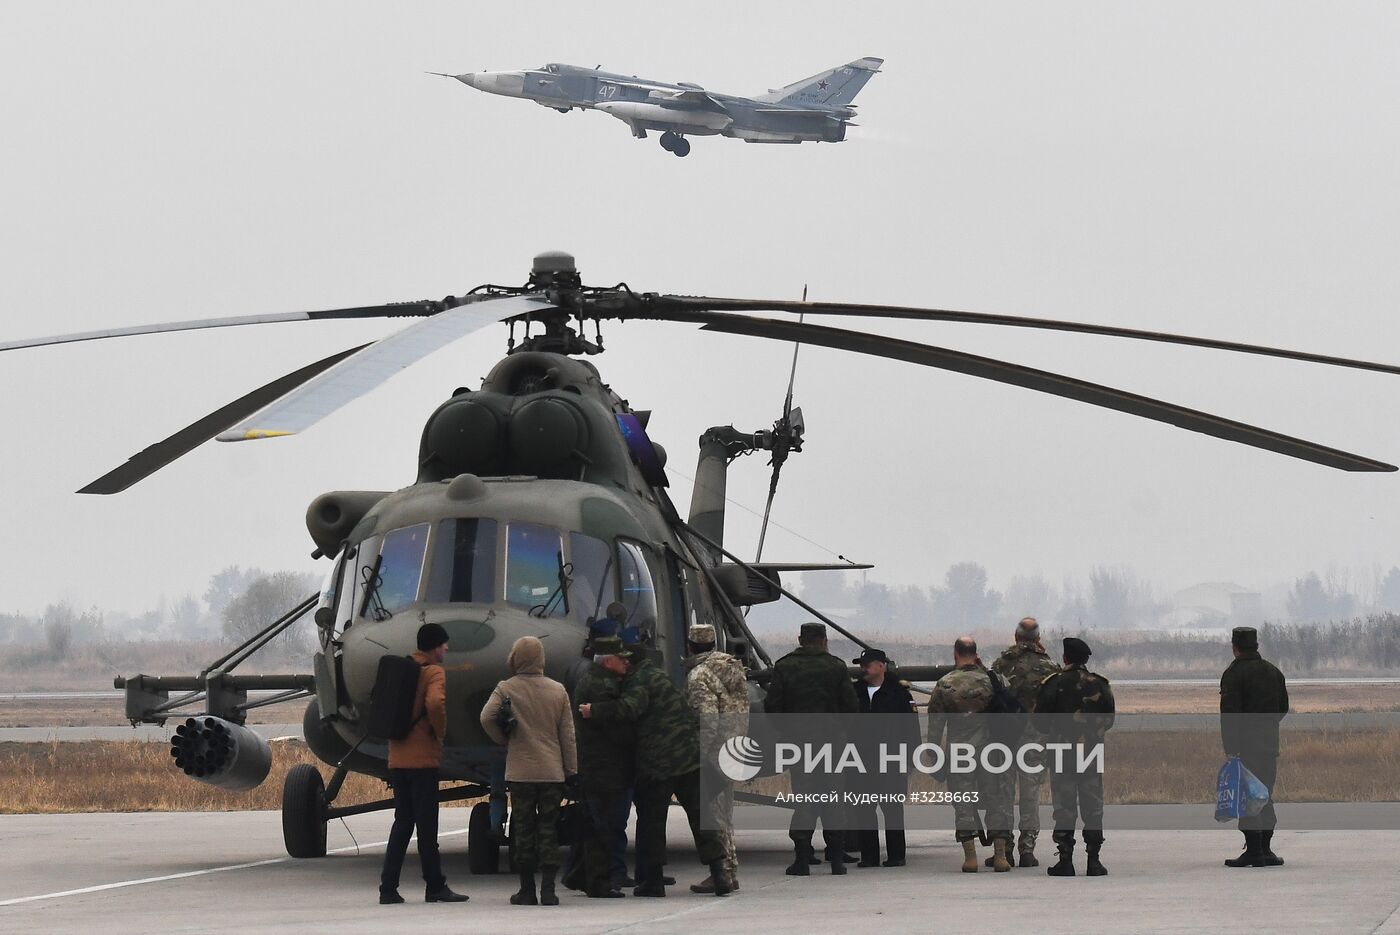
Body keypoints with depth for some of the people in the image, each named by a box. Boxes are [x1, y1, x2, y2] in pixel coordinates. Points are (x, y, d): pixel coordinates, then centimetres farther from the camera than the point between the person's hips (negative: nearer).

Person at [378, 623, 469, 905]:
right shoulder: (434, 672, -9)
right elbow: (434, 703, -27)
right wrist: (440, 731, -12)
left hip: (397, 759, 7)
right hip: (423, 759, -7)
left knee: (402, 823, 10)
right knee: (426, 825, -2)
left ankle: (388, 887, 5)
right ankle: (435, 887, 2)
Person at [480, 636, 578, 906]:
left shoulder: (507, 689, -4)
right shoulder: (558, 690, 5)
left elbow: (486, 717, -16)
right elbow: (568, 734, 6)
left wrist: (504, 740, 3)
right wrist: (571, 770, 10)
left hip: (520, 771, -2)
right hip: (553, 772, 2)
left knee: (523, 830, 6)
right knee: (549, 830, 5)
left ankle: (527, 890, 6)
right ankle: (548, 889, -1)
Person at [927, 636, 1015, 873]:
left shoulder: (944, 685, -4)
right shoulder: (990, 680, 0)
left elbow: (935, 723, -1)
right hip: (989, 750, 1)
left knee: (963, 804, 4)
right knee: (996, 801, 7)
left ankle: (970, 857, 0)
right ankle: (1000, 855, 4)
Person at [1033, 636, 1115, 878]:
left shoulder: (1053, 684, -7)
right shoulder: (1100, 685, 1)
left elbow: (1039, 721, -5)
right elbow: (1109, 720, 9)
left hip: (1062, 755, -2)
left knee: (1064, 808, 3)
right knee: (1093, 808, 7)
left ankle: (1065, 860, 0)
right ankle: (1094, 860, 5)